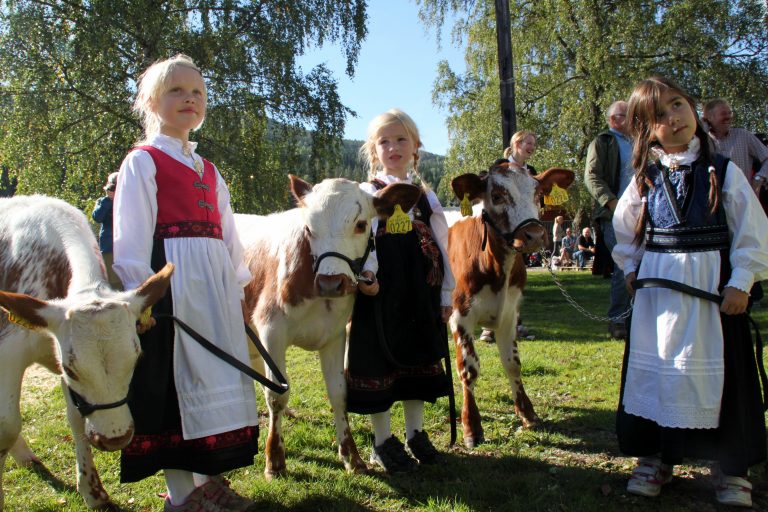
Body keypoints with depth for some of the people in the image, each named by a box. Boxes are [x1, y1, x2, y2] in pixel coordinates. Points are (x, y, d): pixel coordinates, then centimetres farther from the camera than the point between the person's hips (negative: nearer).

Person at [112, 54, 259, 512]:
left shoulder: (208, 171, 19)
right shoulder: (143, 162, -1)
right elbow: (131, 235, -8)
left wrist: (238, 288, 14)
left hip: (215, 285, 7)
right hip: (170, 282, -7)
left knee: (214, 376, 10)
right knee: (173, 379, -3)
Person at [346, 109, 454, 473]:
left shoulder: (426, 196, 12)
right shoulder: (366, 194, -1)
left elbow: (441, 245, 13)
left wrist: (446, 293, 11)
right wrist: (366, 274, -30)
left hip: (420, 297, 5)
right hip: (381, 294, -5)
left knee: (419, 363, 14)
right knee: (378, 366, 3)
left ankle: (416, 434, 30)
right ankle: (383, 441, 18)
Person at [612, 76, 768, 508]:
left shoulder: (723, 172, -4)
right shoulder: (646, 179, 2)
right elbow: (624, 229, 17)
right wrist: (632, 269, 9)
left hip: (714, 287, -2)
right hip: (658, 290, 2)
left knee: (720, 373, 5)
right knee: (655, 372, 7)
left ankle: (732, 467, 20)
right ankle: (655, 459, 21)